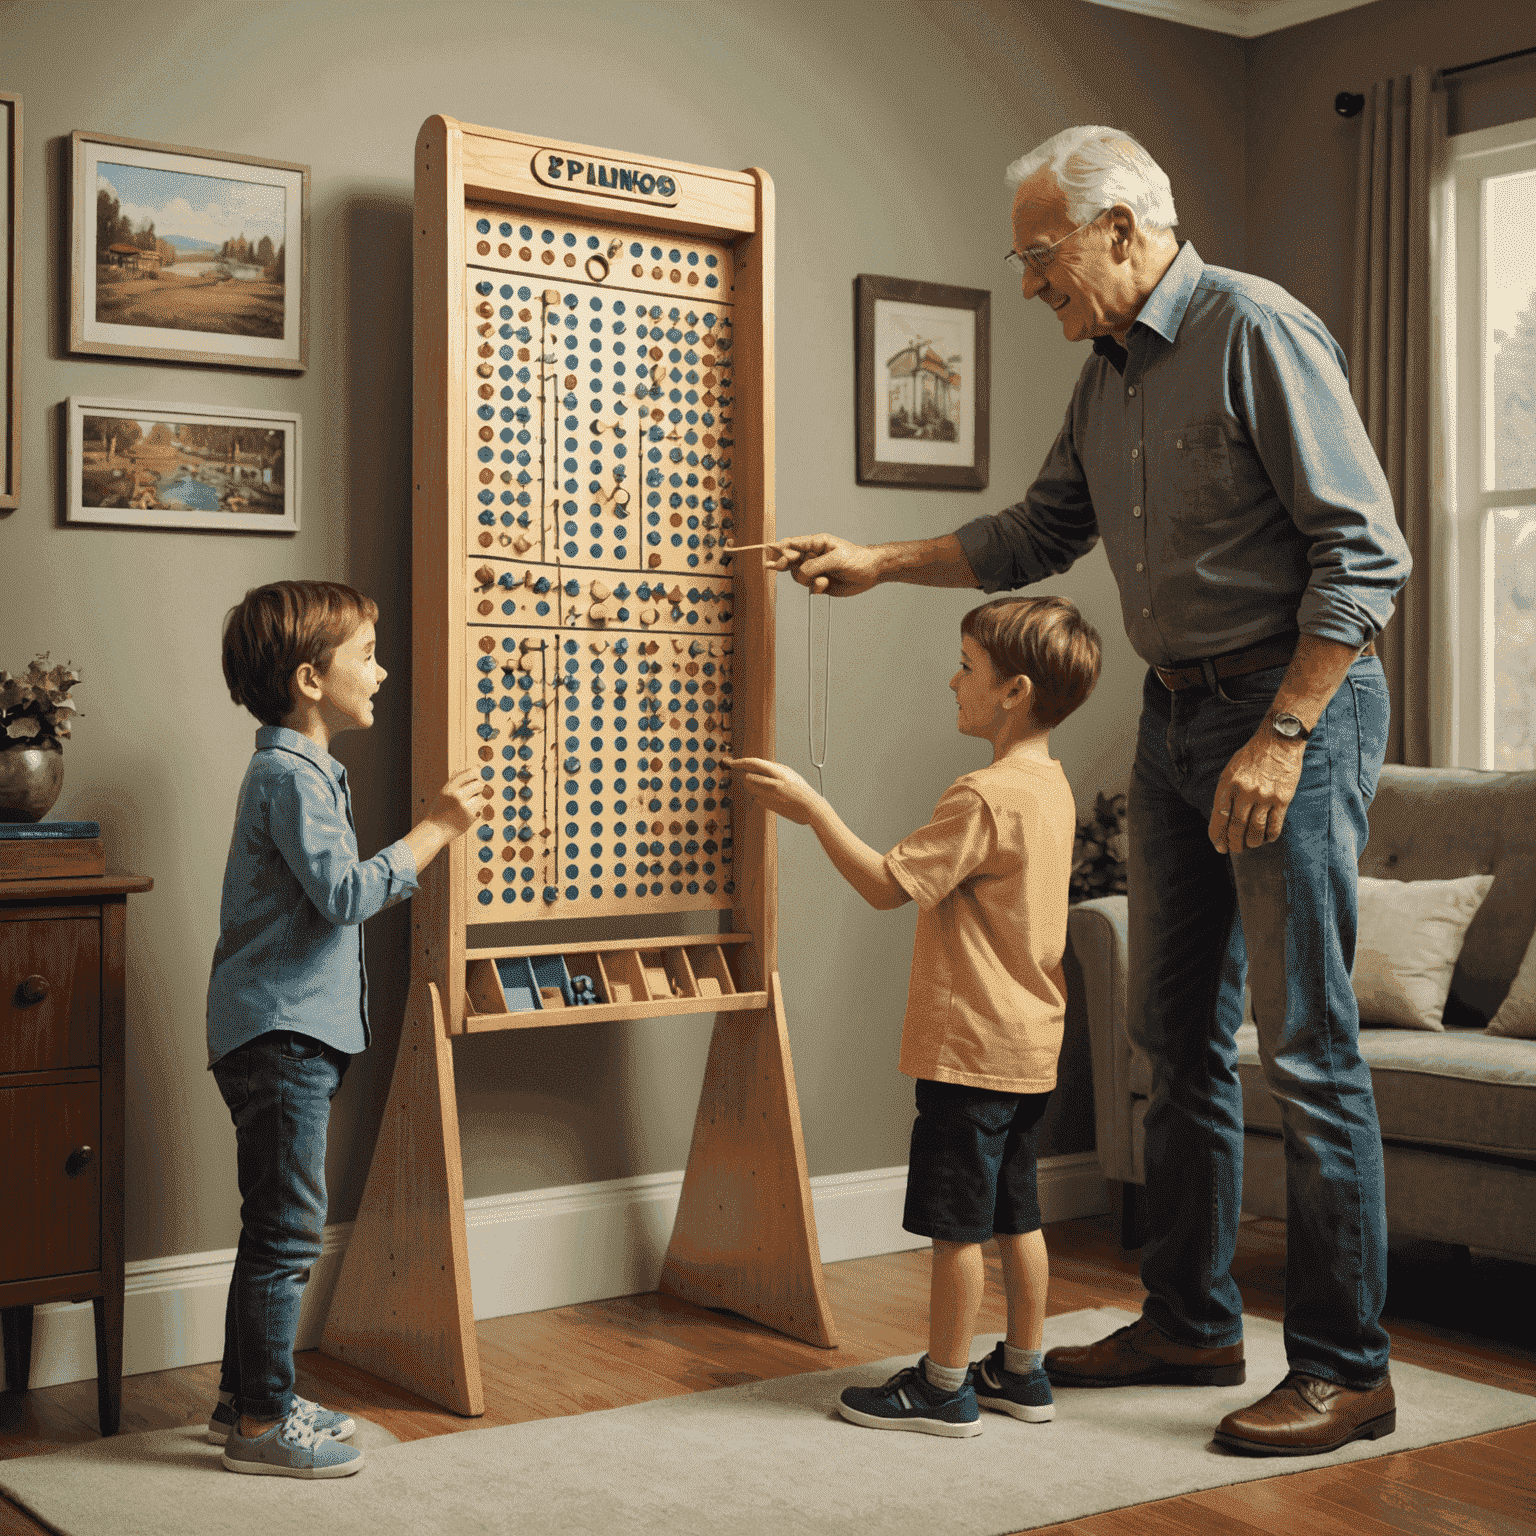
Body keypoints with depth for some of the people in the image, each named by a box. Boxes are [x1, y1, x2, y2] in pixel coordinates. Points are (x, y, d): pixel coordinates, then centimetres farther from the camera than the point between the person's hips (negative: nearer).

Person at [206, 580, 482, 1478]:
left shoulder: (305, 771, 18)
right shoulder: (290, 776, -15)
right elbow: (346, 892, -23)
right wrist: (435, 831, -17)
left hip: (294, 1033, 11)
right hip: (280, 1032, -11)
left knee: (280, 1229, 16)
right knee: (288, 1227, -6)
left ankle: (247, 1398, 25)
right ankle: (263, 1420, 2)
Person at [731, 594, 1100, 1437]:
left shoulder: (984, 797, -20)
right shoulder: (1051, 785, 10)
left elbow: (887, 886, -18)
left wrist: (811, 808, -13)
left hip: (972, 1045, -9)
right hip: (1030, 1043, 9)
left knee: (956, 1222, 0)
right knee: (1013, 1212, 16)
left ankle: (944, 1387, 9)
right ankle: (1021, 1372, 25)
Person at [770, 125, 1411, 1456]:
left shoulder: (1258, 332, -13)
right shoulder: (1108, 376, 13)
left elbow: (1364, 553, -17)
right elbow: (1036, 536, 25)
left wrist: (1282, 738, -21)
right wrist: (877, 564, 19)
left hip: (1294, 705, -9)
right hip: (1177, 710, 9)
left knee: (1307, 1044, -7)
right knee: (1179, 1032, 12)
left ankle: (1345, 1368, 3)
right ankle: (1192, 1322, 24)